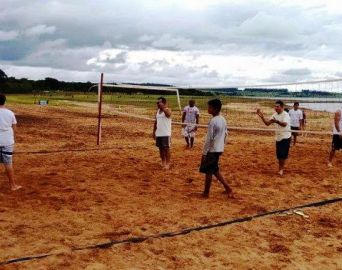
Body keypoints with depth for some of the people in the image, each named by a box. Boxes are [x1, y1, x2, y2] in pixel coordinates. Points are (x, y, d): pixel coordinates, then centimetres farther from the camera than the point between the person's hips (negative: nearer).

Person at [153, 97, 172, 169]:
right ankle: (163, 162, 25)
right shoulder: (157, 111, 12)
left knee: (166, 148, -2)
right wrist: (154, 132, 15)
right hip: (158, 133, 7)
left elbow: (167, 113, -36)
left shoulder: (167, 110, -9)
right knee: (160, 148, 12)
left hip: (166, 134, -7)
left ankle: (167, 163, 5)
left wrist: (162, 107, -38)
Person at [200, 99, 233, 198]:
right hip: (219, 149, 9)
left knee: (208, 171, 3)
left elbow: (209, 139, -19)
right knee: (215, 170, 20)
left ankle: (206, 193, 13)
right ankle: (227, 188, 19)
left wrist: (204, 153, -14)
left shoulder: (213, 121, -19)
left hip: (212, 150, -9)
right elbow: (225, 134, 15)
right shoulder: (223, 120, 7)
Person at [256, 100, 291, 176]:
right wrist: (262, 116, -11)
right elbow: (267, 123, 4)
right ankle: (281, 169, 21)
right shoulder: (275, 115, 6)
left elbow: (284, 124, -36)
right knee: (279, 155, 8)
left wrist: (277, 121, -56)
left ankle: (281, 169, 6)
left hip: (285, 137, -6)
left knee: (283, 154, -9)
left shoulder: (285, 115, -17)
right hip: (278, 137, 7)